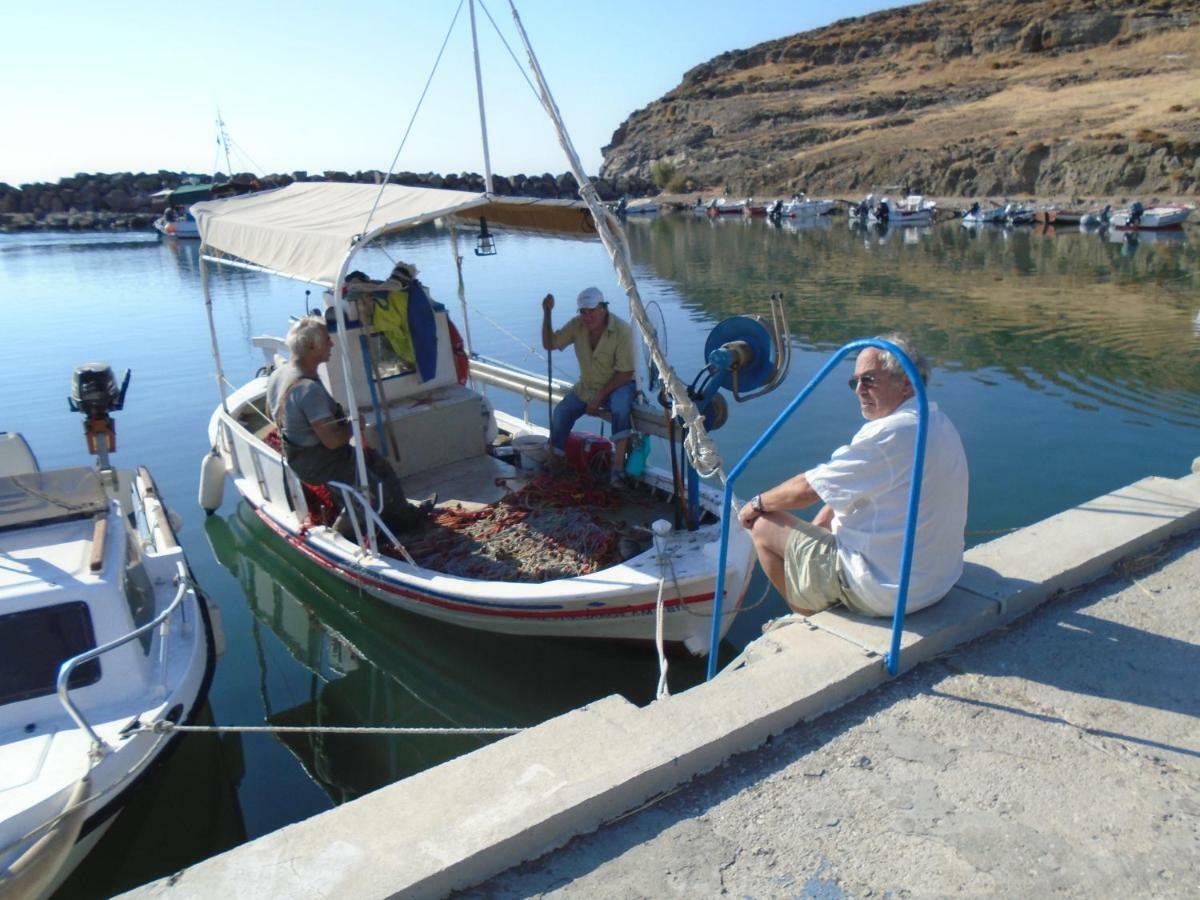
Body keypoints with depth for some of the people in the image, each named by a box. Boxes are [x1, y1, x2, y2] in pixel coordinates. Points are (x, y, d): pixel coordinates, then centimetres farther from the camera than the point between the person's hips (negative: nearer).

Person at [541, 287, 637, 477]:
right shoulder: (577, 325, -9)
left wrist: (599, 397, -25)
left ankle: (618, 467, -30)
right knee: (561, 412, -13)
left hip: (618, 384, -5)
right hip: (587, 385, 5)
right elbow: (549, 344, -6)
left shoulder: (622, 330, -23)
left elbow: (625, 372, -21)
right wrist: (547, 313, -19)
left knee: (620, 406, -36)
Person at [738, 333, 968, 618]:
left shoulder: (889, 434, -25)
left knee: (764, 526, -1)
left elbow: (807, 489, -18)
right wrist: (816, 527, 8)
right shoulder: (937, 422, 7)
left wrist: (757, 504, -1)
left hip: (888, 591, -10)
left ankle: (811, 617, 18)